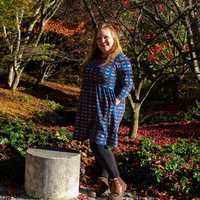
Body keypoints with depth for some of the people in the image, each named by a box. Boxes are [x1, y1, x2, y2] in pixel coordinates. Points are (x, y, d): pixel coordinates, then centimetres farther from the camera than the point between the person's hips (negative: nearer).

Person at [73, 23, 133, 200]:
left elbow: (127, 85, -11)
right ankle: (102, 182, 20)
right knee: (97, 145, 9)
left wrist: (114, 104, -18)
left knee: (99, 145, -10)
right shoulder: (95, 59, 14)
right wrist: (84, 107, 12)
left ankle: (118, 182, 7)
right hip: (92, 109, 7)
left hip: (107, 109, -7)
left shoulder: (120, 59, -8)